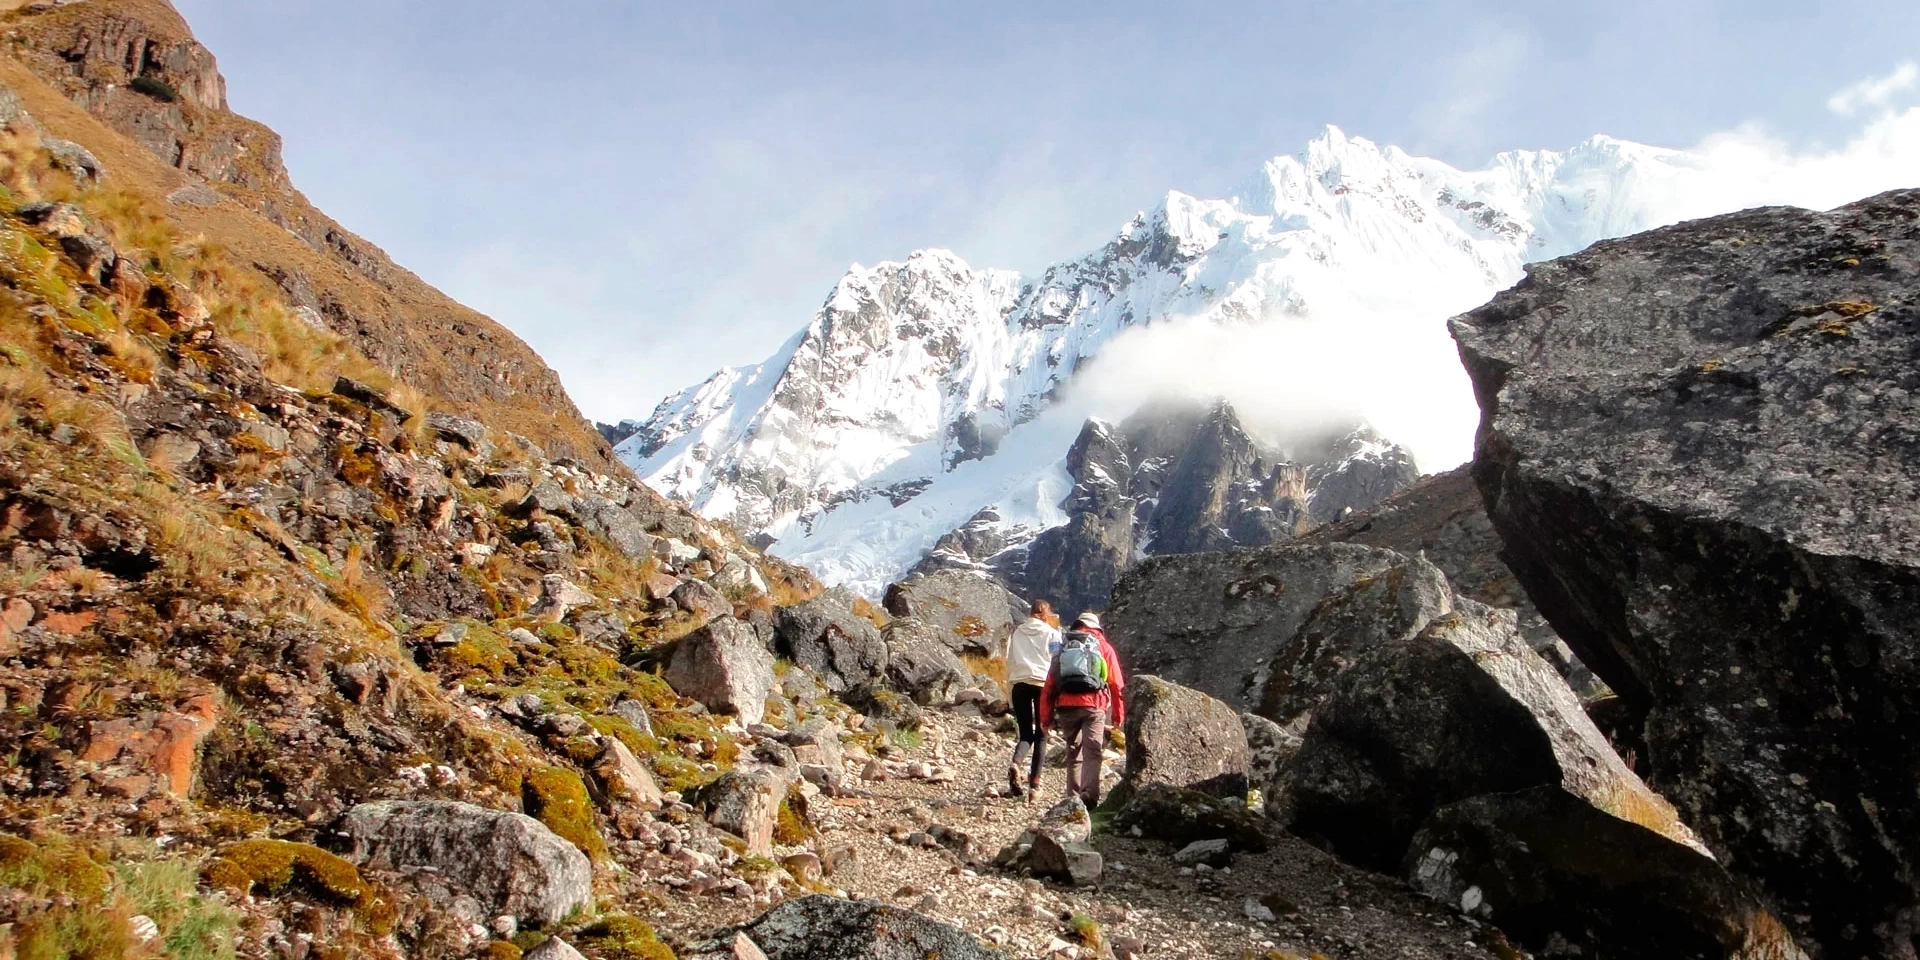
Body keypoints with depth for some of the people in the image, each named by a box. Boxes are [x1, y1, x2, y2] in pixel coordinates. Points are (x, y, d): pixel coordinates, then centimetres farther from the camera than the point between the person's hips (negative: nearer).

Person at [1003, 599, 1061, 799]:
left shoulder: (1016, 633, 16)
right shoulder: (1052, 633, 8)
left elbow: (1009, 662, 16)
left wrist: (1010, 691, 20)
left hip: (1019, 683, 2)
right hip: (1043, 683, -2)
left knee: (1026, 734, 7)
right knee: (1041, 735, 7)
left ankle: (1015, 763, -24)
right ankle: (1034, 783, -1)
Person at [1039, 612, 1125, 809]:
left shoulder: (1063, 648, 18)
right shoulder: (1103, 647, 12)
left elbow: (1049, 685, 13)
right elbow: (1117, 684, 6)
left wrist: (1045, 718, 15)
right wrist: (1119, 715, 10)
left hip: (1066, 706, 3)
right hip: (1093, 706, -3)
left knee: (1073, 754, 15)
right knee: (1092, 753, -6)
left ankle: (1073, 798, 13)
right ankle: (1089, 795, -24)